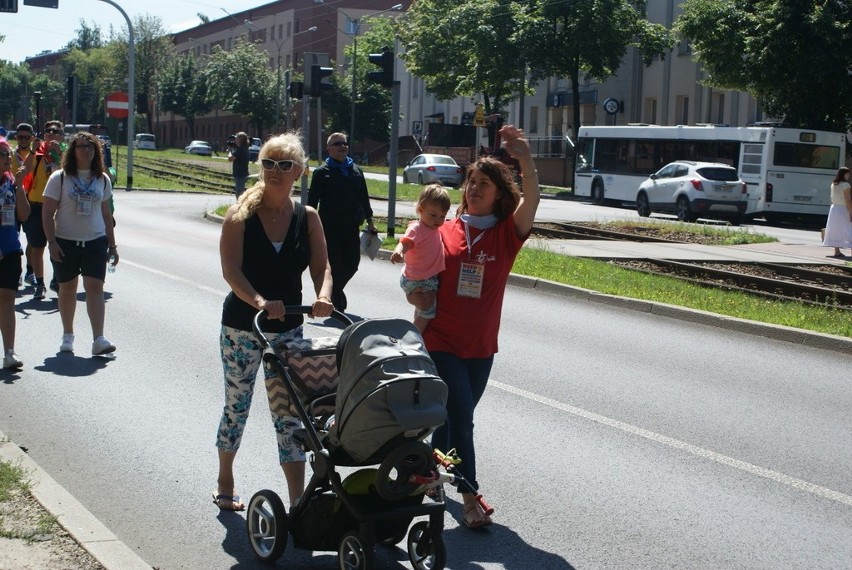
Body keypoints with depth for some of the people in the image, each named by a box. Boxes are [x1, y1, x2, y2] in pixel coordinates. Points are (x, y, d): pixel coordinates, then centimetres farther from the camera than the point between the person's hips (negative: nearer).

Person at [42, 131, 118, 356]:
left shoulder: (102, 179, 7)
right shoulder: (59, 178, -3)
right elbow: (47, 213, -4)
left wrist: (112, 245, 12)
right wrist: (52, 242, -13)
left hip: (95, 241, 1)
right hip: (65, 242, -1)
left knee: (95, 287, -9)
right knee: (67, 288, 9)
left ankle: (98, 339, -15)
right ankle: (67, 335, 24)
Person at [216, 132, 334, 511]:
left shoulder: (307, 218, 1)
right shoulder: (241, 215, -9)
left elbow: (321, 267, -2)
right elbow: (230, 269, -18)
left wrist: (323, 296, -24)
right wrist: (259, 301, -34)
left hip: (288, 328, 2)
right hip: (241, 327, -2)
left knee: (289, 414, 0)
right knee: (236, 407, 12)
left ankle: (298, 502, 3)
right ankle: (225, 484, 34)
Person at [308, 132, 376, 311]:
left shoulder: (355, 170, 11)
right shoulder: (322, 172, -2)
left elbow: (364, 197, 17)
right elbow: (312, 201, -3)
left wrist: (369, 220, 15)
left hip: (351, 228, 5)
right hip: (330, 228, -4)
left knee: (351, 264, 7)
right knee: (335, 266, -2)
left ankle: (334, 292, 29)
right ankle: (337, 304, 8)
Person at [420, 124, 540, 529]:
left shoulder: (507, 233, -4)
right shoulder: (447, 231, -1)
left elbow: (531, 202, -23)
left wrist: (525, 159, -39)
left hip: (481, 346, 2)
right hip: (442, 342, -2)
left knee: (456, 416, 16)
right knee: (460, 417, -8)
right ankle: (470, 499, 0)